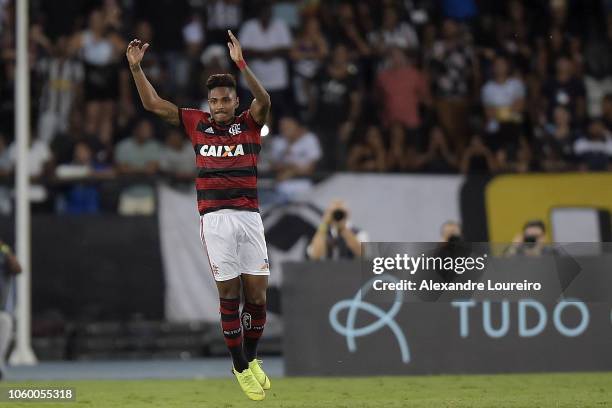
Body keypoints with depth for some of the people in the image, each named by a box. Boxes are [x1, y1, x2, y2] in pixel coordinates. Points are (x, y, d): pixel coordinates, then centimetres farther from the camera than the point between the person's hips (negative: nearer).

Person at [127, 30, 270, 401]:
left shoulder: (249, 123, 5)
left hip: (249, 217, 0)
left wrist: (241, 63, -28)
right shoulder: (197, 123, 10)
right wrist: (136, 67, 2)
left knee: (258, 295, -1)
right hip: (215, 219, 0)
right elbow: (153, 104, 12)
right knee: (229, 293, 0)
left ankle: (251, 357, 21)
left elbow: (264, 100, -16)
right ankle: (241, 367, 9)